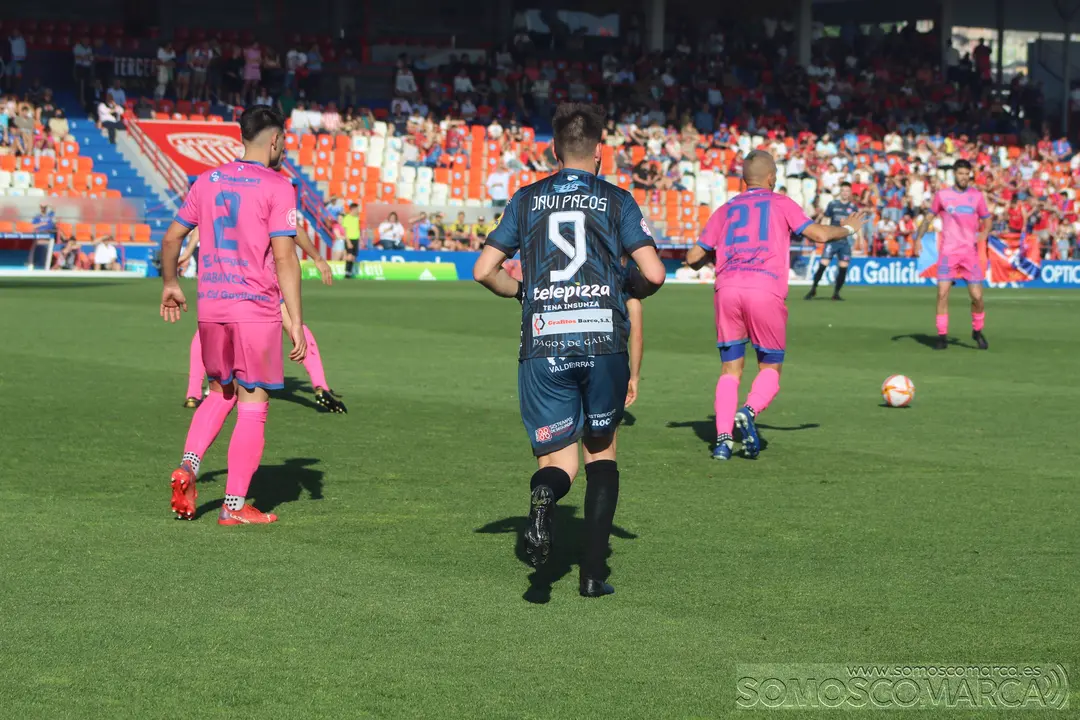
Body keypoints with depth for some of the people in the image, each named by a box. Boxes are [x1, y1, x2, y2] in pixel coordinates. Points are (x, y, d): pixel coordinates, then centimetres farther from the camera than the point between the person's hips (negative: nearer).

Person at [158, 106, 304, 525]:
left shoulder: (209, 181, 10)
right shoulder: (277, 187, -8)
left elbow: (171, 239, 15)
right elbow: (284, 258, -13)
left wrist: (170, 284, 31)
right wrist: (296, 323, -12)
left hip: (211, 307, 6)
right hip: (256, 310, -6)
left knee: (220, 393, 22)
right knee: (253, 407, 2)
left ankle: (188, 465, 1)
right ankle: (235, 506, 2)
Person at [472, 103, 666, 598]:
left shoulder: (526, 200, 12)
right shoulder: (617, 201, 6)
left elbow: (484, 271, 9)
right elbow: (653, 274, -2)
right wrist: (629, 291, 20)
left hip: (543, 347, 1)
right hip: (604, 341, -1)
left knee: (559, 460, 7)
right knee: (603, 450, 18)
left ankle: (544, 493, -32)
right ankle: (593, 573, 11)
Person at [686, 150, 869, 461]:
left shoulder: (725, 210, 22)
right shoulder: (781, 204, 13)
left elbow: (693, 258, 20)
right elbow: (819, 234, 2)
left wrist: (705, 260, 44)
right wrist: (848, 229, 22)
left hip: (727, 288, 3)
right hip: (766, 290, -3)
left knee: (730, 370, 9)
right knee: (770, 369, 11)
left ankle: (723, 438, -7)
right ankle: (748, 412, -17)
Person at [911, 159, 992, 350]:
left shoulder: (977, 196, 5)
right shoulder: (942, 195, 5)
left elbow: (987, 219, 13)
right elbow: (929, 217, 13)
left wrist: (984, 232, -6)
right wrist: (918, 237, 1)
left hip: (970, 252, 0)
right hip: (948, 251, 0)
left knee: (977, 296, -4)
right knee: (942, 293, -10)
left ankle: (977, 331, 20)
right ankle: (942, 336, -1)